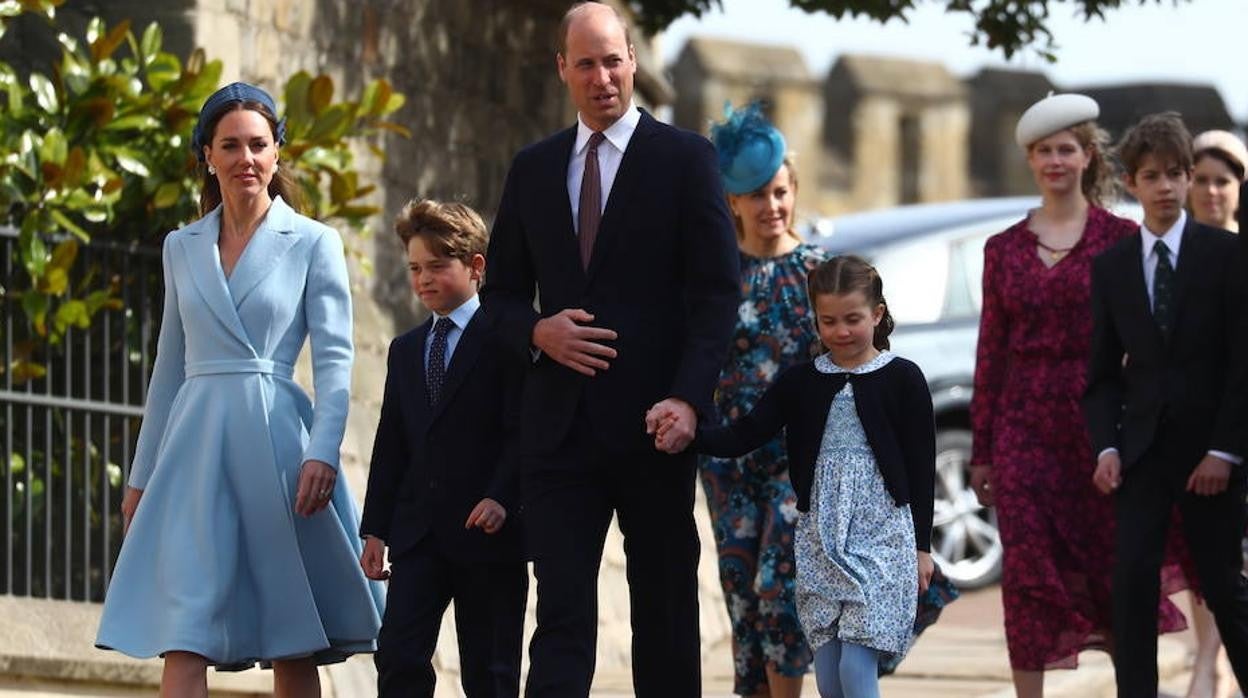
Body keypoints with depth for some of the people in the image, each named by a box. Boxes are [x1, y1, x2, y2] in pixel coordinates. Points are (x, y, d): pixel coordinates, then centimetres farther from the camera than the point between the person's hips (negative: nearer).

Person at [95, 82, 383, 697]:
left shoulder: (313, 244, 3)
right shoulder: (182, 249, 15)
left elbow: (334, 360, -3)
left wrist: (322, 454, -16)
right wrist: (143, 475, 18)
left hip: (275, 443, -3)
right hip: (196, 445, 3)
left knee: (293, 647, 1)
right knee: (182, 641, -9)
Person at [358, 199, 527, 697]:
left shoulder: (502, 340, -2)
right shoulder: (405, 351, 18)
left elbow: (521, 430, -10)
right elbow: (391, 445, 17)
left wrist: (502, 497, -23)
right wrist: (376, 529, 12)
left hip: (487, 531, -5)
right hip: (418, 534, 5)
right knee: (399, 656, -8)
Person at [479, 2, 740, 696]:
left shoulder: (685, 158, 1)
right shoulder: (532, 168, 12)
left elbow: (717, 293, -4)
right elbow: (500, 291, 16)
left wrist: (689, 398, -16)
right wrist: (537, 332, -7)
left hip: (653, 426, -2)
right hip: (560, 425, 2)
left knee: (665, 608, 7)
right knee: (561, 613, -4)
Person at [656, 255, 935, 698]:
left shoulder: (901, 379, -2)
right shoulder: (801, 382, 7)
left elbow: (922, 466, 0)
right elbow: (743, 437, 0)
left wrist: (922, 546, -1)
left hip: (882, 536, -4)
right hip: (819, 539, 4)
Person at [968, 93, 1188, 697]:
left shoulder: (1120, 238, 0)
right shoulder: (1004, 249, 8)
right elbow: (991, 351, 10)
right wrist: (981, 450, 9)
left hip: (1098, 416, -2)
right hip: (1024, 422, 2)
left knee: (1111, 560, 3)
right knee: (1028, 569, -1)